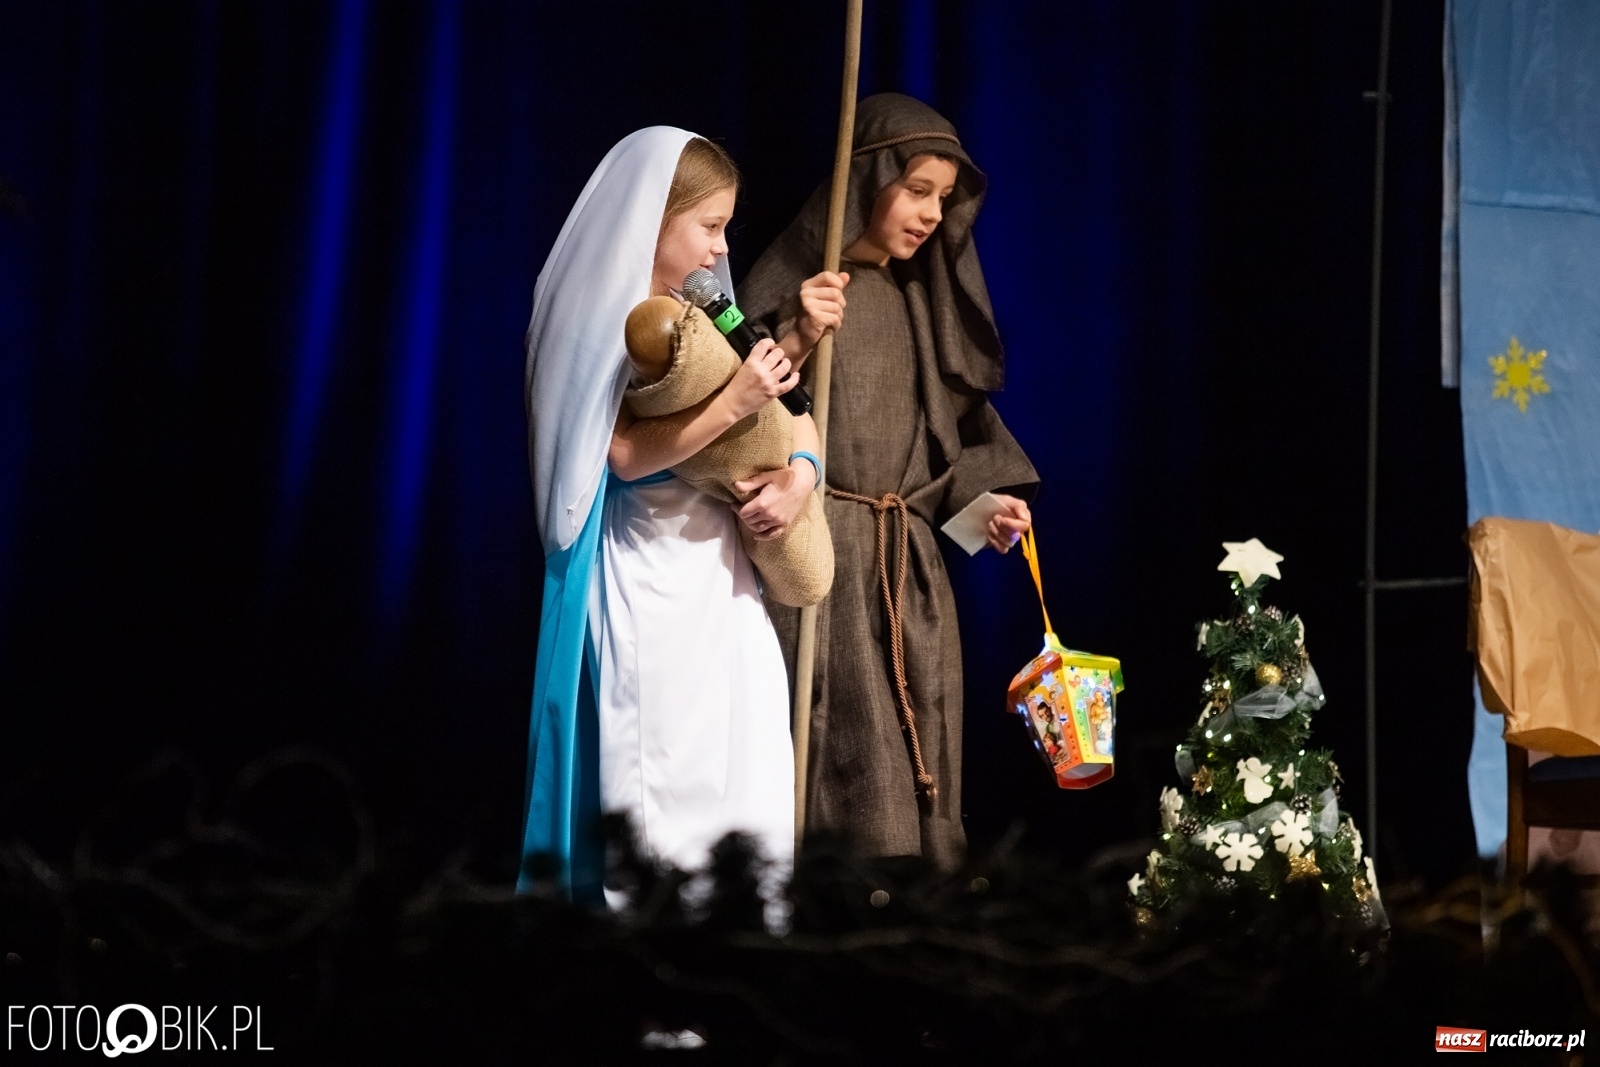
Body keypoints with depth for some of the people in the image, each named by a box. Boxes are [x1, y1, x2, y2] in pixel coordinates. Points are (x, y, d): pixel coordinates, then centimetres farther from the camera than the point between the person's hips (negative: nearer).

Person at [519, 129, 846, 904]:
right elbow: (628, 454, -18)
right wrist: (735, 402, -24)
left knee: (745, 767, 3)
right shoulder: (600, 322, -8)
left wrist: (802, 470, -4)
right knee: (656, 777, -6)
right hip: (644, 583, -7)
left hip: (717, 568, 7)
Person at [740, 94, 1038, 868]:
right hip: (821, 549, -7)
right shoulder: (793, 280, -3)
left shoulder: (918, 299, 17)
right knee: (845, 770, -13)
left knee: (918, 767, 3)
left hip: (909, 561, 7)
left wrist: (982, 498, 3)